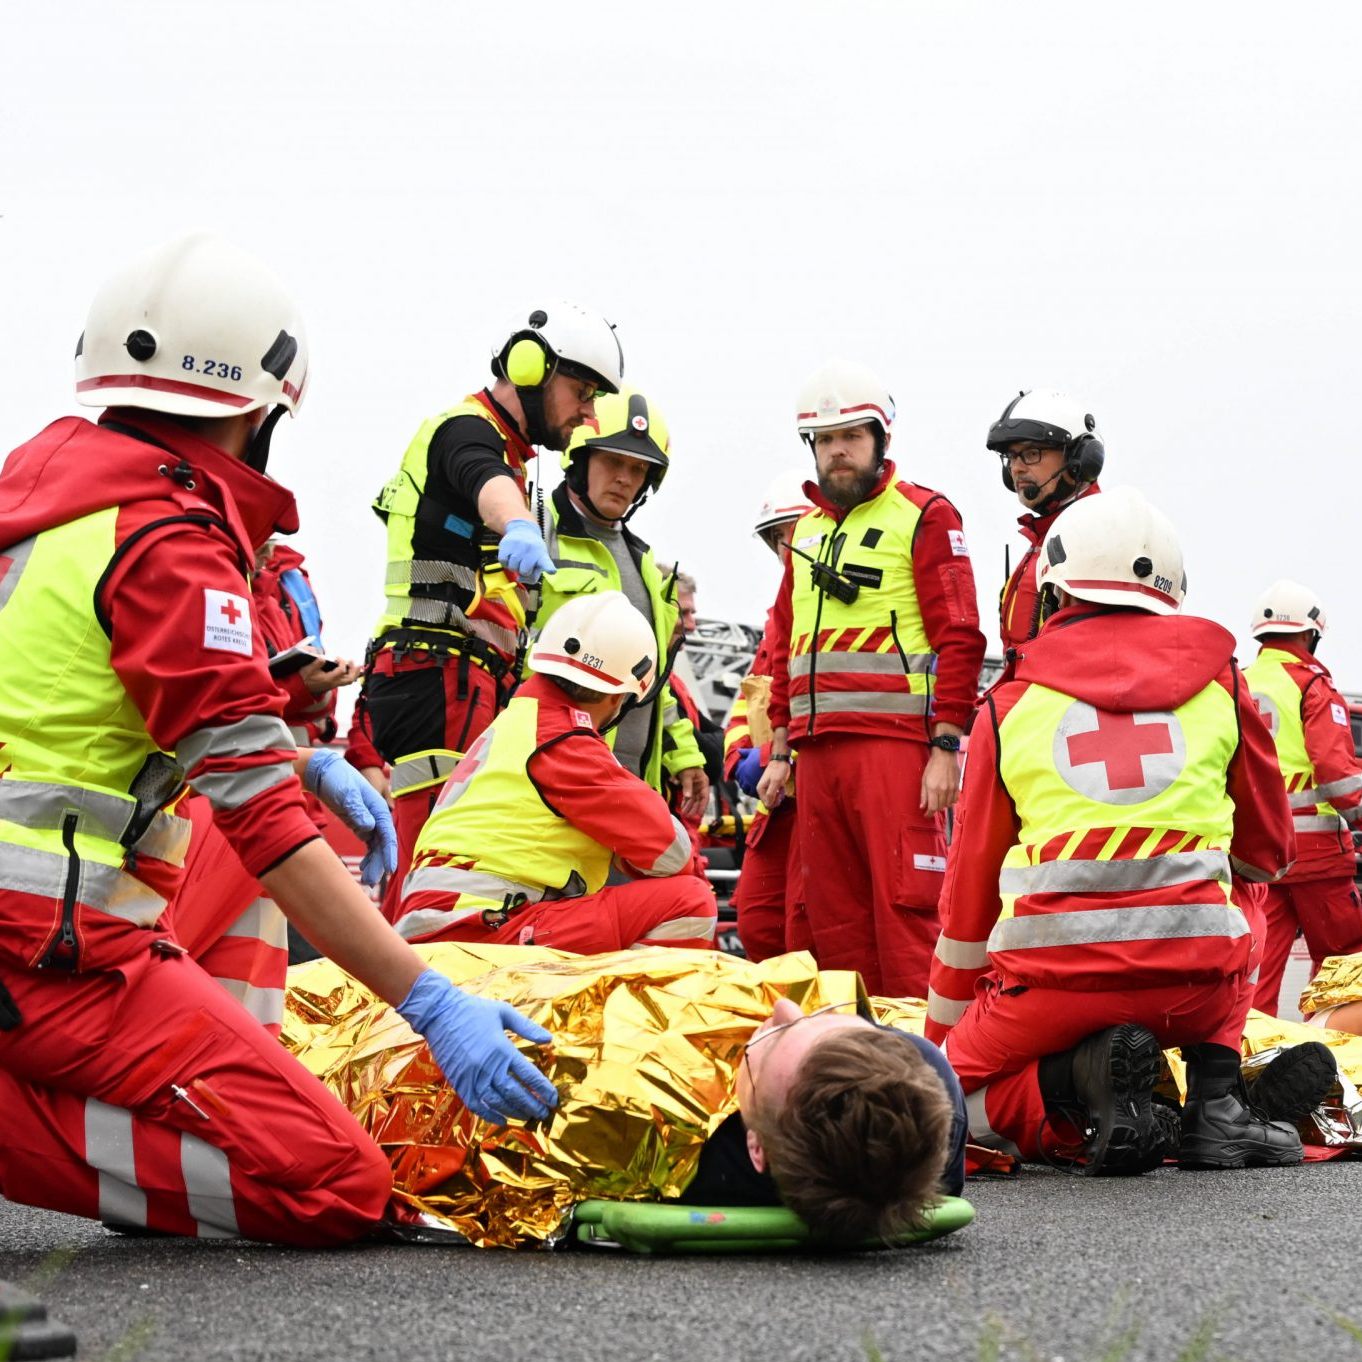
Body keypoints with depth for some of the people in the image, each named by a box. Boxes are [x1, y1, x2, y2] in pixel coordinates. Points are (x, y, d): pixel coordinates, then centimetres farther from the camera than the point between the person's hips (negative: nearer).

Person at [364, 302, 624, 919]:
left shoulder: (503, 450, 28)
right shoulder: (464, 430, -5)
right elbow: (487, 485, -32)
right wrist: (518, 526, -53)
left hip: (471, 683, 10)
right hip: (439, 678, -10)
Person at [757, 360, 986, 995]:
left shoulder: (925, 516, 2)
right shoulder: (807, 528, 22)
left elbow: (959, 638, -5)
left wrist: (946, 746, -12)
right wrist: (780, 750, 19)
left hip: (895, 745, -7)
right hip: (817, 747, 7)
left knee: (904, 908, -10)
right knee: (833, 917, 7)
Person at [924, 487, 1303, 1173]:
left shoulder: (1008, 705, 12)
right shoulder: (1218, 681, 14)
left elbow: (969, 887, 18)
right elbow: (1269, 854, 24)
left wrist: (941, 1035, 30)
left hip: (1054, 977, -2)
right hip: (1196, 979, 2)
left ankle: (1085, 1077, -9)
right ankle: (1215, 1104, 10)